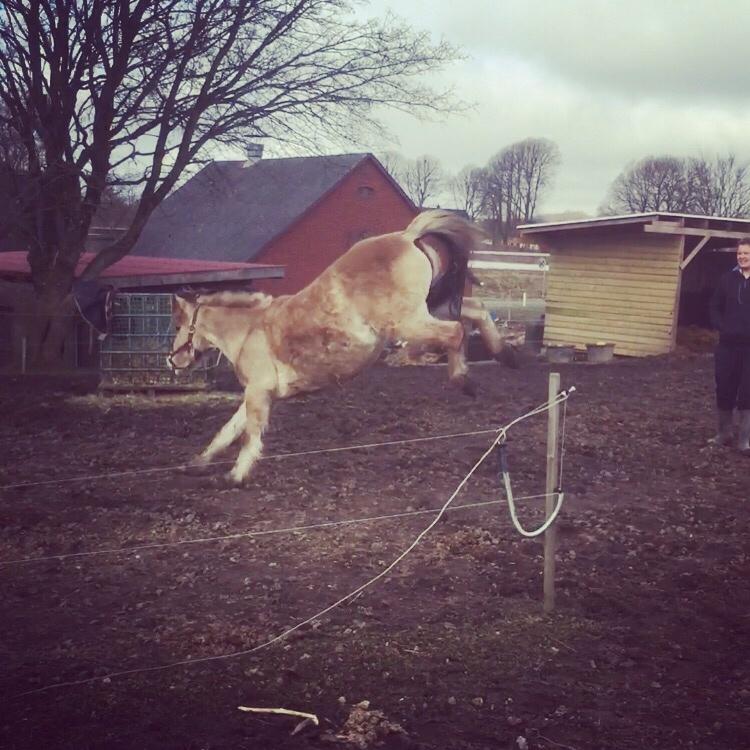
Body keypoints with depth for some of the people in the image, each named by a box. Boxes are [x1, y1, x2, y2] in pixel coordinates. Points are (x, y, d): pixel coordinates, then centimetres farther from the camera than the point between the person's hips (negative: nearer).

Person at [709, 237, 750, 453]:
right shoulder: (728, 279, 6)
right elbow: (715, 308, 10)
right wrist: (722, 327, -5)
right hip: (728, 344, 2)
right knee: (725, 389, 6)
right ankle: (725, 433, 23)